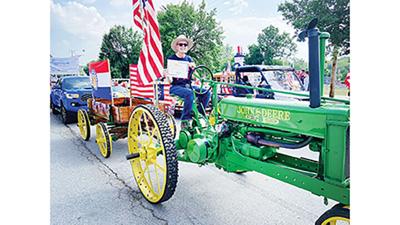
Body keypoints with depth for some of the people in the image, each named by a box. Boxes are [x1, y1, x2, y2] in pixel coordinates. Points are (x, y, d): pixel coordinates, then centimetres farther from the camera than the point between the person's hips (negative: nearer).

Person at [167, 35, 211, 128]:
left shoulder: (189, 59, 14)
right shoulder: (171, 59, 2)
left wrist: (192, 67, -12)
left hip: (187, 85, 5)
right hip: (175, 86, -5)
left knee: (206, 93, -16)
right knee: (189, 93, -35)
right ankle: (185, 120, -26)